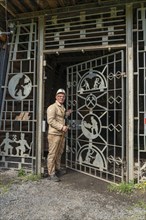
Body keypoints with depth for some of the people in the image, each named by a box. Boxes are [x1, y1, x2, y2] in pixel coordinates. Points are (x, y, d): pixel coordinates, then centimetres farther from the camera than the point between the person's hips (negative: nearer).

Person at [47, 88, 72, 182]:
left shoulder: (63, 108, 18)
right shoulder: (52, 107, -9)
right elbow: (50, 120, -19)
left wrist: (67, 114, 14)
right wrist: (62, 127, -20)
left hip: (62, 134, 9)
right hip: (54, 134, -8)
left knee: (59, 153, 17)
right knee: (52, 154, -3)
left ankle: (58, 169, 32)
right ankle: (51, 174, 5)